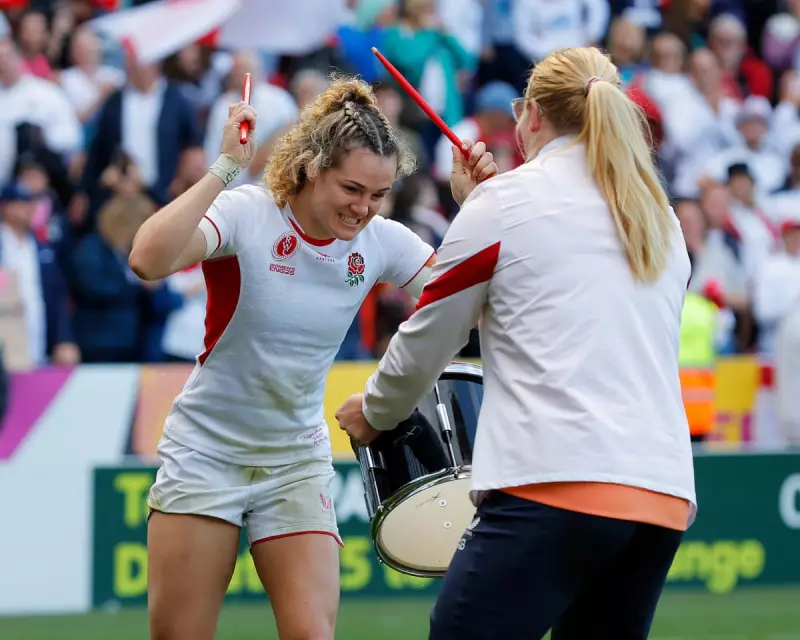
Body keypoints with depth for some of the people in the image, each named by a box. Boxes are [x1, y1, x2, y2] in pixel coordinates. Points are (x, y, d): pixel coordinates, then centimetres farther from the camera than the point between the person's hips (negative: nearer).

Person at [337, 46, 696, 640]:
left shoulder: (505, 200, 4)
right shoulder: (663, 219, 20)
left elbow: (427, 341, 11)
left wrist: (375, 412, 29)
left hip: (555, 485, -6)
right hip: (663, 498, 6)